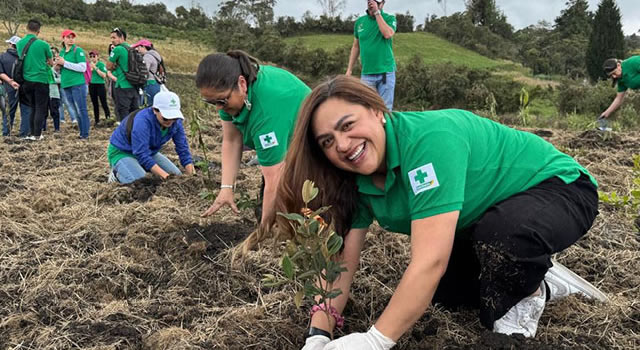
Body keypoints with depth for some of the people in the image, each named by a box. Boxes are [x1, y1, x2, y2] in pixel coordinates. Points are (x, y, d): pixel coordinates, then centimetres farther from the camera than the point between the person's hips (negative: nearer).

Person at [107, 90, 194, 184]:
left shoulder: (175, 122, -16)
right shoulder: (142, 121, -35)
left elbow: (183, 148, -11)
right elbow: (141, 154, -37)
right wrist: (165, 175, -42)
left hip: (148, 152, 7)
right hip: (122, 152, -7)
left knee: (177, 175, -1)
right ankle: (117, 174, 1)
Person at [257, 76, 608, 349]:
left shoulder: (429, 138, -37)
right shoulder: (357, 179, -12)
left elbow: (431, 260, -41)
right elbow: (342, 259, -13)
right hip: (484, 224, 8)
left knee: (503, 231, -38)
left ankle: (527, 295, -4)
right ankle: (541, 282, 16)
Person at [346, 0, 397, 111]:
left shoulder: (390, 18, 1)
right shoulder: (360, 21, 9)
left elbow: (388, 34, -19)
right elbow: (356, 47, 15)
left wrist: (377, 12, -15)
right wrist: (349, 69, 11)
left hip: (386, 72, -2)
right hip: (366, 73, 2)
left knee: (385, 108, 0)